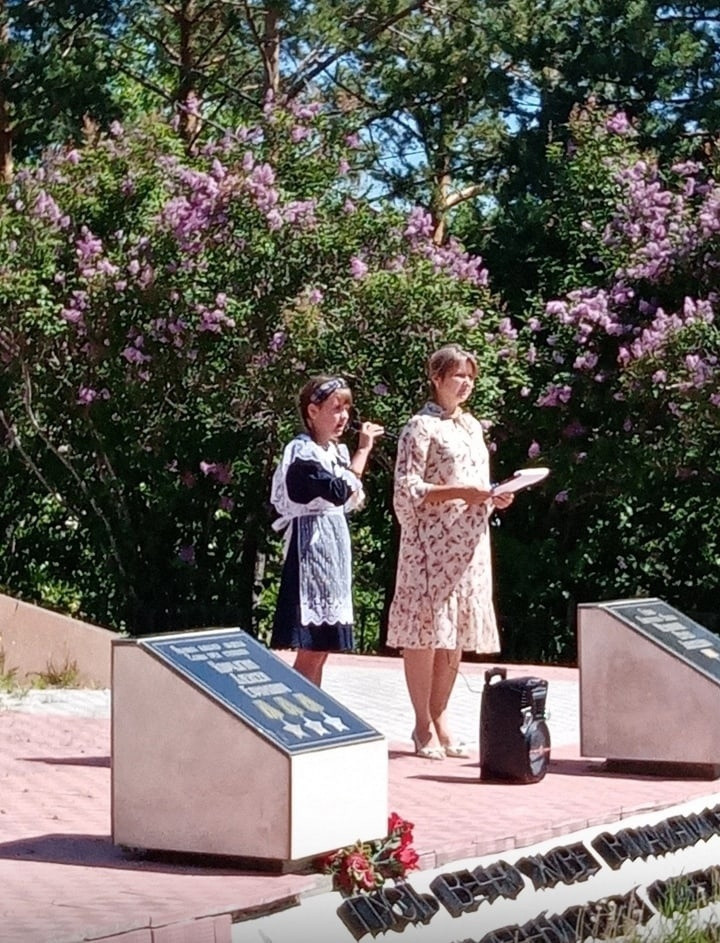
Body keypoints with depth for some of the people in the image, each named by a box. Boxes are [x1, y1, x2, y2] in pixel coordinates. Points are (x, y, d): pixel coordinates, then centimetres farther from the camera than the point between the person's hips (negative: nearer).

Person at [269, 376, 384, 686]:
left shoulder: (335, 451, 13)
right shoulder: (302, 451, -13)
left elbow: (353, 500, 14)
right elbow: (340, 491, -24)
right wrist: (363, 450, -16)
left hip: (334, 548, 9)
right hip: (311, 548, -9)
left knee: (322, 647, 10)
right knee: (311, 647, -10)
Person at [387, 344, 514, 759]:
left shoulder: (472, 426, 18)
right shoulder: (422, 427, -5)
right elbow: (408, 490, -13)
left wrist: (495, 498, 3)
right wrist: (459, 492, -20)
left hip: (469, 544, 8)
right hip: (431, 543, -7)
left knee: (457, 633, 8)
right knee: (425, 631, -6)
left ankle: (440, 719, 15)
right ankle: (424, 727, 0)